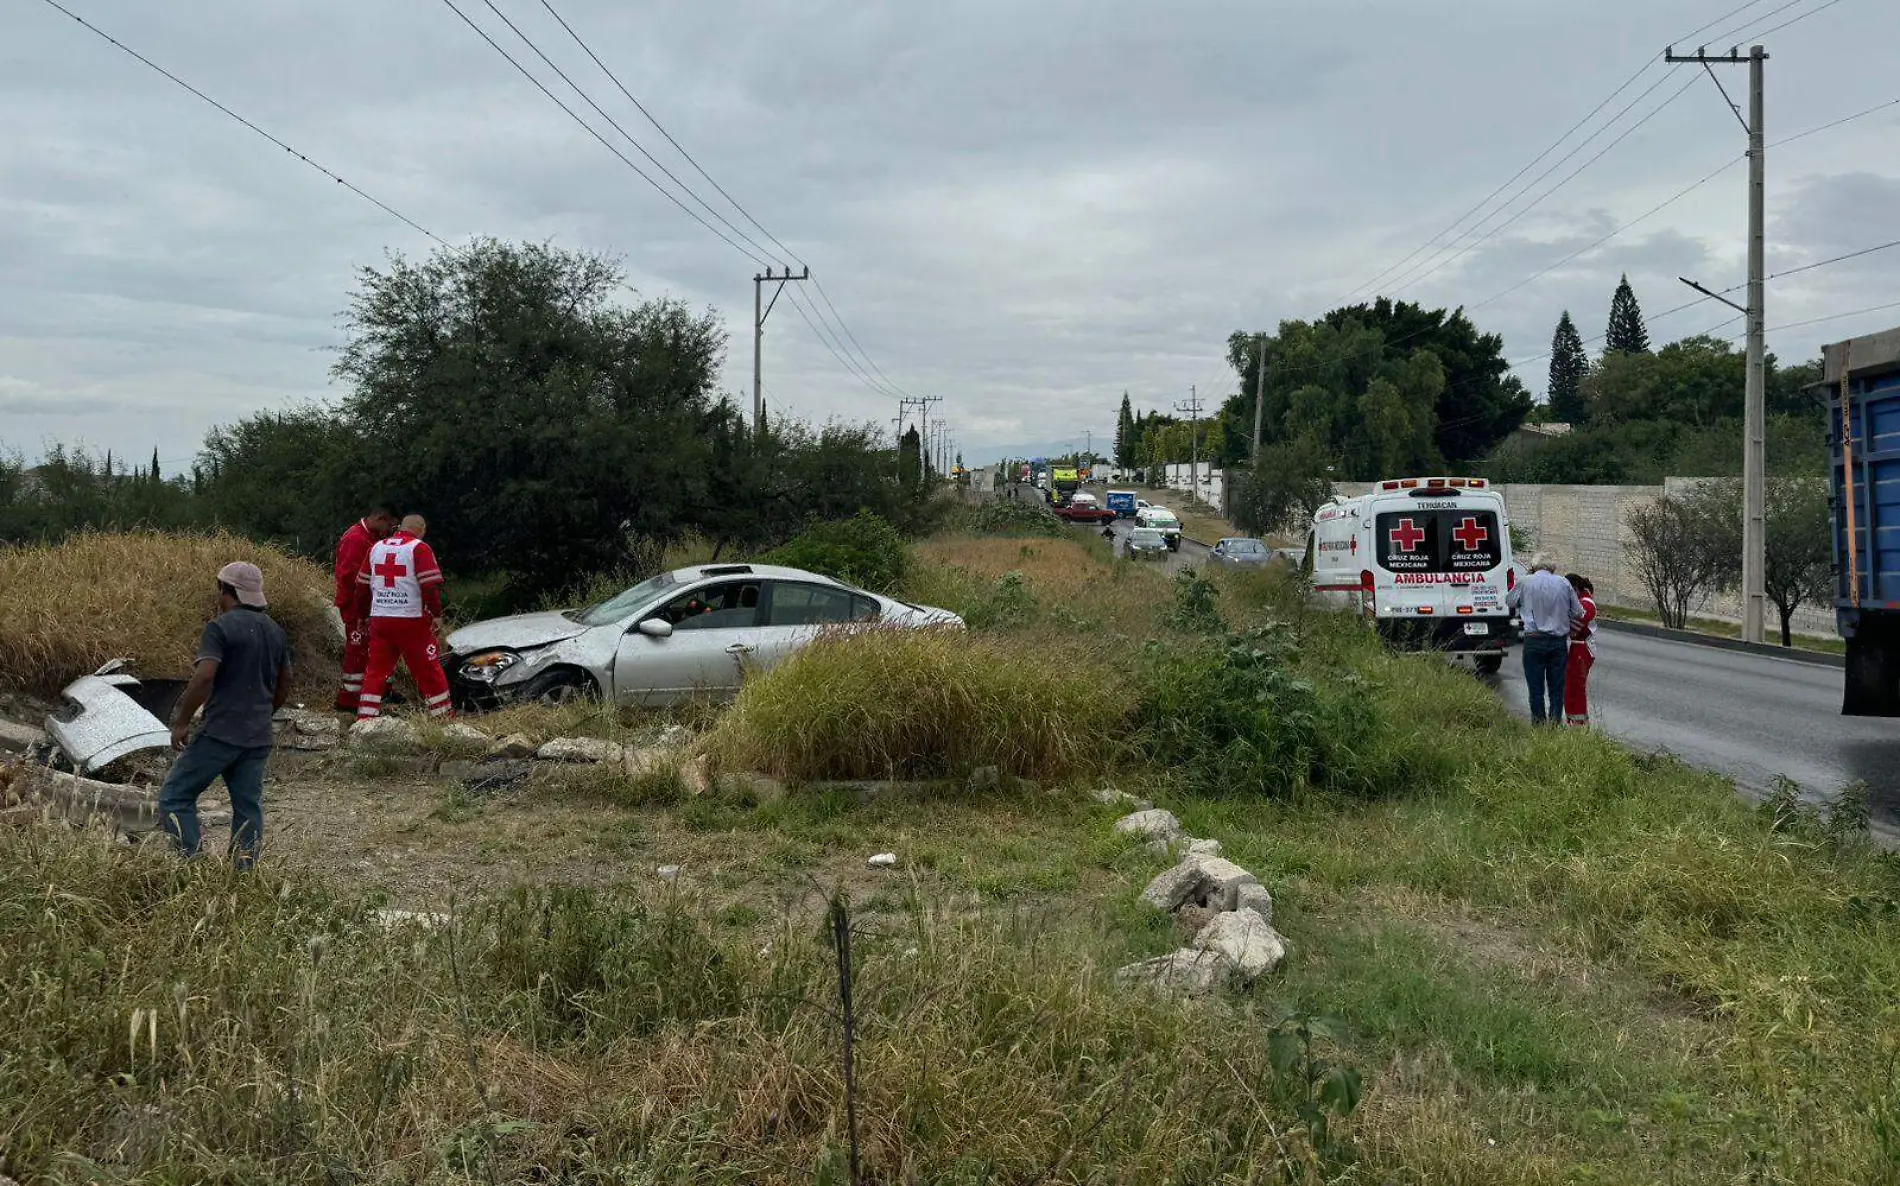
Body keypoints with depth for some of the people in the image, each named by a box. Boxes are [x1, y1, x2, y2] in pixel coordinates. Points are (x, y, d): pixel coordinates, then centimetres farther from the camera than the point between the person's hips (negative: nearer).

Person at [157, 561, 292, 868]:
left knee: (175, 797, 2)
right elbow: (284, 685, 20)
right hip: (259, 738, 7)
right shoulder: (275, 631, 12)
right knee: (249, 806, 9)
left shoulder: (220, 627, -10)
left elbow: (205, 676, -22)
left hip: (220, 733, -7)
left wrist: (181, 722, -13)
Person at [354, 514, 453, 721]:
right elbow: (431, 585, -13)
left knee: (377, 667, 10)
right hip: (411, 619, -5)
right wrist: (436, 613, -5)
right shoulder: (419, 548, -5)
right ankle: (441, 711, 11)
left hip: (379, 618, 5)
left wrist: (363, 614, 26)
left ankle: (366, 714, 7)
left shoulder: (377, 547, 13)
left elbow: (362, 585, 17)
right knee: (427, 667, 4)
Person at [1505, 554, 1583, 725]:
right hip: (1559, 642, 2)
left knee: (1536, 688, 5)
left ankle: (1539, 724, 7)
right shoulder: (1563, 583, -1)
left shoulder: (1525, 582, -5)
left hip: (1534, 641, -2)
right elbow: (1578, 612, 5)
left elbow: (1509, 602, 11)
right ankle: (1555, 723, 12)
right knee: (1557, 688, 10)